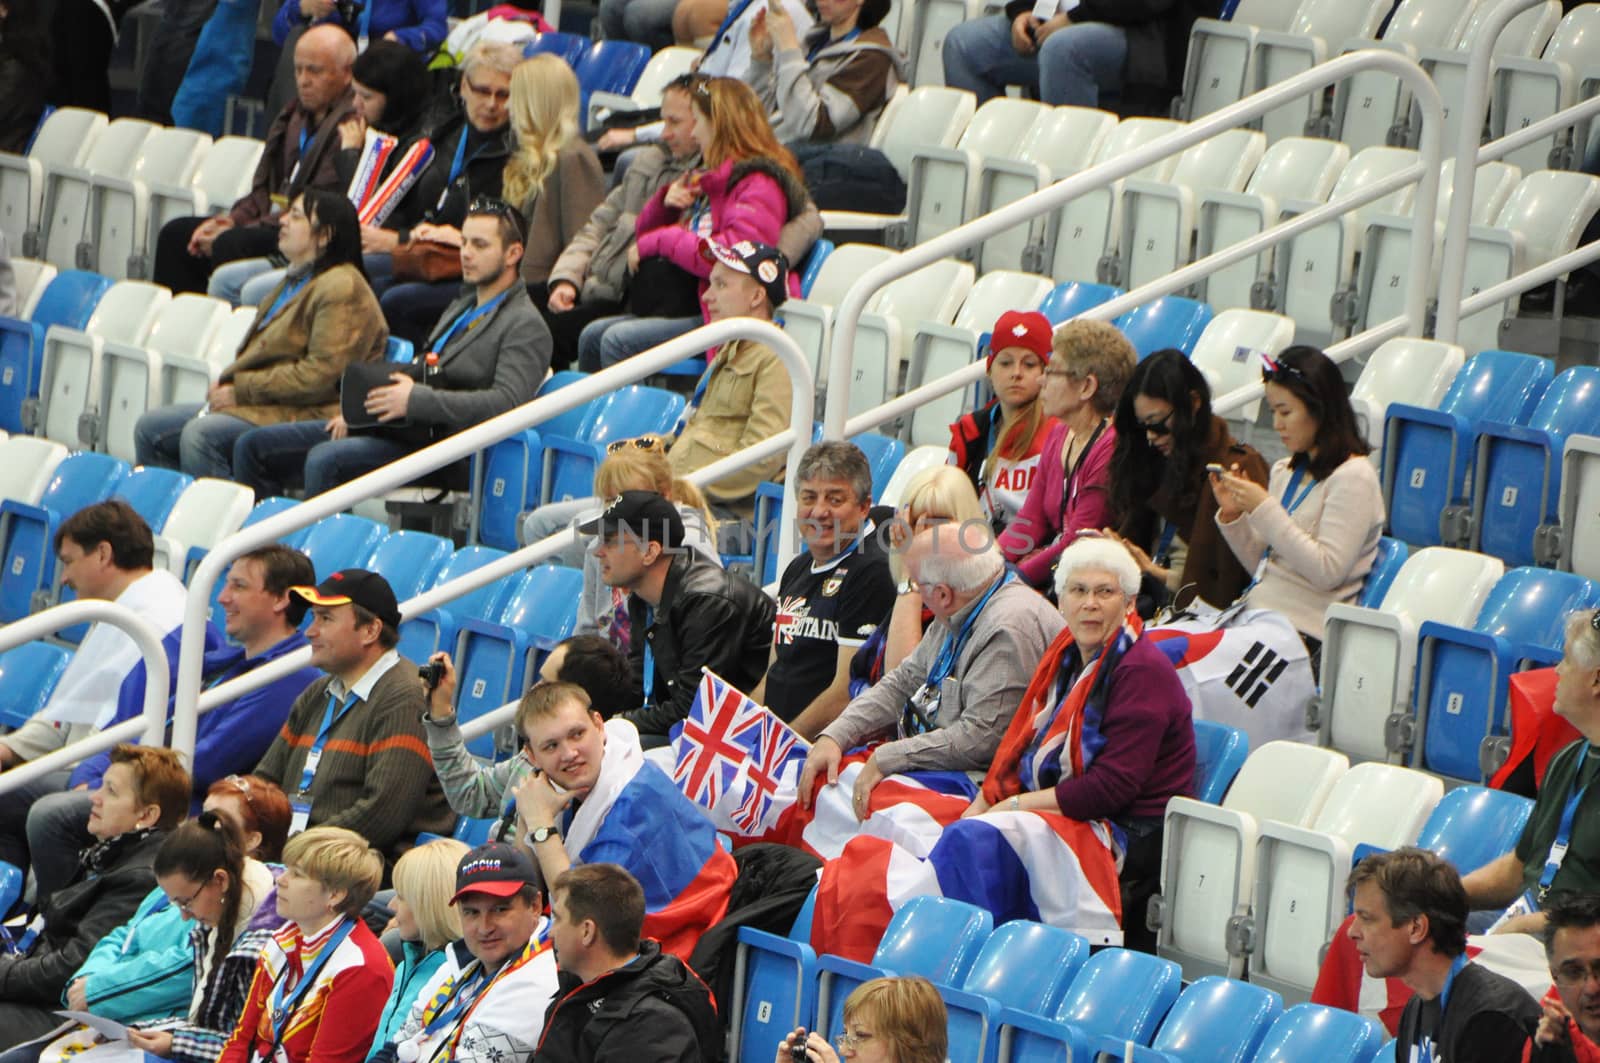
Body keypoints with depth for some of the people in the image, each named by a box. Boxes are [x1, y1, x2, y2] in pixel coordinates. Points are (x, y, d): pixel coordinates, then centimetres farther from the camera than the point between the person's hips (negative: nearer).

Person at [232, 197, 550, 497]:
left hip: (437, 441, -10)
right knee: (253, 446, 5)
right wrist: (357, 408, 10)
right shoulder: (460, 308, 25)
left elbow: (507, 402, -19)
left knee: (324, 459, -35)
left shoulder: (525, 326, -5)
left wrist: (416, 400, -22)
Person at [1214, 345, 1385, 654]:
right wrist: (1233, 515, 4)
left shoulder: (1353, 478, -6)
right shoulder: (1284, 472, 17)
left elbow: (1327, 571, -15)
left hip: (1302, 629, -7)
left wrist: (1264, 510, -15)